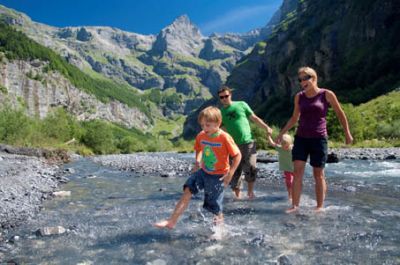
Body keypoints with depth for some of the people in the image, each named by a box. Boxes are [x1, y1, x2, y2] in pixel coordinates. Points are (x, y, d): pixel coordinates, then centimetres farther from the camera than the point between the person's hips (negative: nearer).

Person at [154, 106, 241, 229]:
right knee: (188, 190, -12)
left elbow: (237, 155, -15)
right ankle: (172, 221, -9)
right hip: (204, 171, 5)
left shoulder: (225, 138, -21)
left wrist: (230, 173, -19)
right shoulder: (201, 136, -4)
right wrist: (198, 161, 3)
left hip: (218, 176, -5)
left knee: (214, 206, 5)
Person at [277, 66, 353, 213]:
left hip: (319, 139, -3)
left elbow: (340, 114, 6)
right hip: (300, 138, 3)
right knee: (297, 171, -5)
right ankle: (295, 205, -1)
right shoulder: (299, 97, 7)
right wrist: (281, 133, 16)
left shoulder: (327, 94, -4)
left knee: (318, 174, 3)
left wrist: (347, 134, 8)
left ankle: (320, 207, 14)